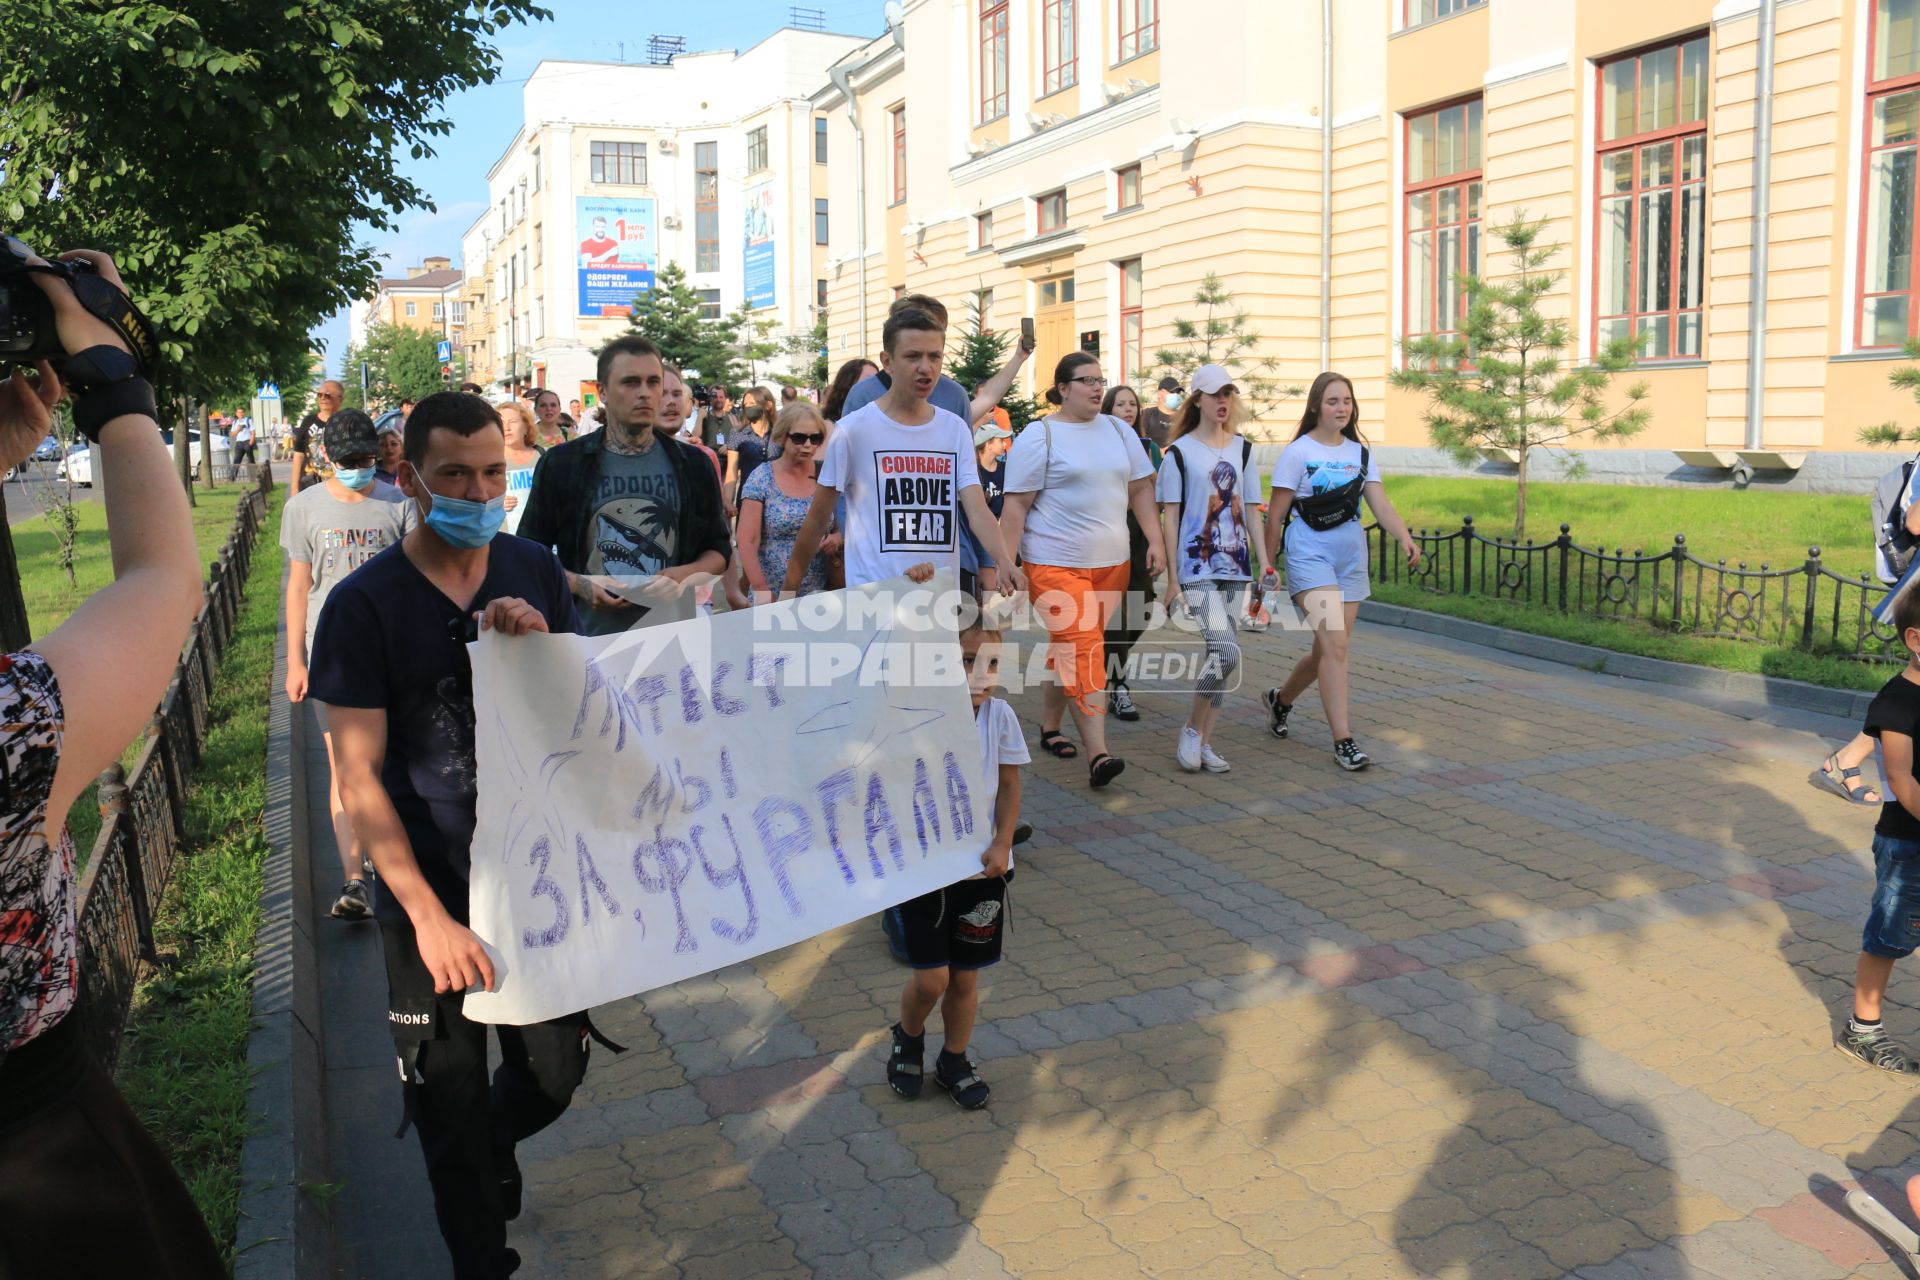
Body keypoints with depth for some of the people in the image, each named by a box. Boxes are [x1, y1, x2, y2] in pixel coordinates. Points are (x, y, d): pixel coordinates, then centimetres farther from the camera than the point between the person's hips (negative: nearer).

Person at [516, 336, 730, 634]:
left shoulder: (691, 466, 4)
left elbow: (719, 549, 10)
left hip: (672, 637, 1)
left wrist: (685, 575, -11)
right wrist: (579, 585, -13)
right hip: (589, 635, -1)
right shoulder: (561, 464, -1)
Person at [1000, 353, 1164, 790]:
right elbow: (1016, 505, -7)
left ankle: (1049, 728, 30)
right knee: (1083, 652, -14)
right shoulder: (1039, 436, -4)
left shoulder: (1118, 431, 12)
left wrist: (1155, 541, 5)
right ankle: (1098, 755, -17)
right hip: (1056, 564, -5)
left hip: (1110, 563, 6)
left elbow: (1141, 489, 15)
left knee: (1073, 650, 13)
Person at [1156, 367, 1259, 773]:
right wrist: (1172, 579, -8)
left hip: (1235, 564, 5)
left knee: (1220, 654, 5)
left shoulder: (1242, 448, 12)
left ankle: (1204, 742, 15)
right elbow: (1169, 518, -4)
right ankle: (1191, 730, 3)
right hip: (1197, 567, -5)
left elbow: (1249, 510, 14)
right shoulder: (1179, 451, -2)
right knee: (1227, 652, -17)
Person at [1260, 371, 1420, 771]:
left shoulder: (1361, 453, 9)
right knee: (1335, 642, -17)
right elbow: (1275, 515, -3)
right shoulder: (1297, 453, -5)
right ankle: (1343, 740, -12)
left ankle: (1281, 700, 37)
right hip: (1310, 554, -6)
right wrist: (1267, 566, -4)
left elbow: (1381, 503, -2)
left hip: (1352, 557, 6)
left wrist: (1404, 537, -20)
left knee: (1330, 648, 10)